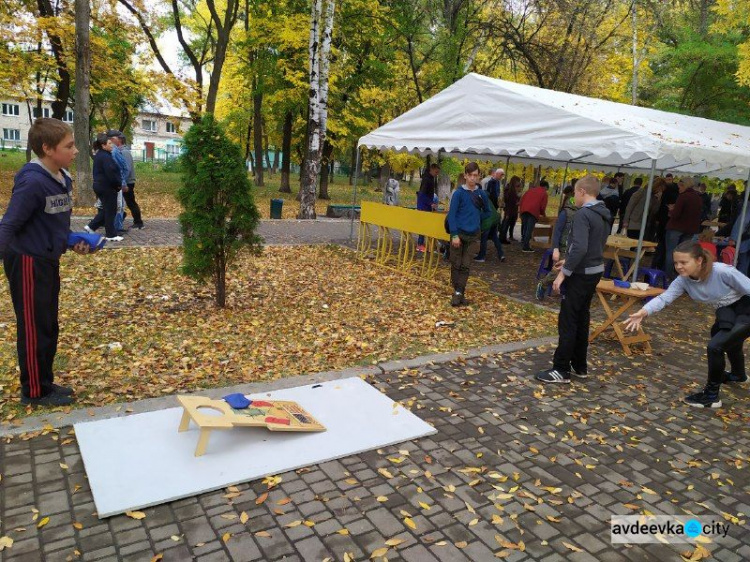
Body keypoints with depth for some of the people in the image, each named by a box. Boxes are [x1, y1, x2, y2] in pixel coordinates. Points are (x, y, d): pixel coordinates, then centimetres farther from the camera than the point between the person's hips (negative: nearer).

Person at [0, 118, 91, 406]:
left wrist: (74, 242, 6)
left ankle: (45, 383, 31)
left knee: (49, 326, 17)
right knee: (34, 329, 3)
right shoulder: (33, 182, -21)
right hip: (28, 262, -9)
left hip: (48, 260, 9)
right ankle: (34, 391, 18)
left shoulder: (63, 178, 5)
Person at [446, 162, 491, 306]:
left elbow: (487, 212, 18)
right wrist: (455, 235, -15)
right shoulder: (459, 193, -7)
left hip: (473, 235, 2)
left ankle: (459, 293, 4)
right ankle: (457, 291, 16)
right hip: (458, 233, -2)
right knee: (456, 264, 5)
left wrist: (476, 219, 1)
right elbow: (452, 215, -9)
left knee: (465, 266, 1)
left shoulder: (482, 194, 2)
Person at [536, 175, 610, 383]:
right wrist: (569, 261, 20)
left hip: (581, 274, -9)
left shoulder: (584, 214, -18)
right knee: (582, 319, 16)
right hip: (595, 270, 9)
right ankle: (580, 366, 24)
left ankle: (561, 370, 1)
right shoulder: (603, 214, 10)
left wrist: (564, 273, -23)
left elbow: (580, 248, -28)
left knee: (567, 321, -4)